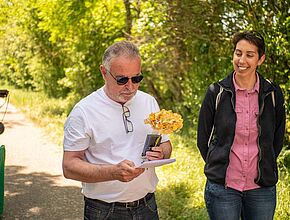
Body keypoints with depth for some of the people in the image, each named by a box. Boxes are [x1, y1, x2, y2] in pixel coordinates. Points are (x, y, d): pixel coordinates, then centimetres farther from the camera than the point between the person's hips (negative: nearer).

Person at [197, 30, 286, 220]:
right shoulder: (217, 92, -3)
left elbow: (278, 138, 12)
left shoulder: (273, 94, 0)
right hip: (222, 187, -1)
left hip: (262, 188, 2)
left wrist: (265, 168, 12)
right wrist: (219, 167, 8)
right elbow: (203, 138, 5)